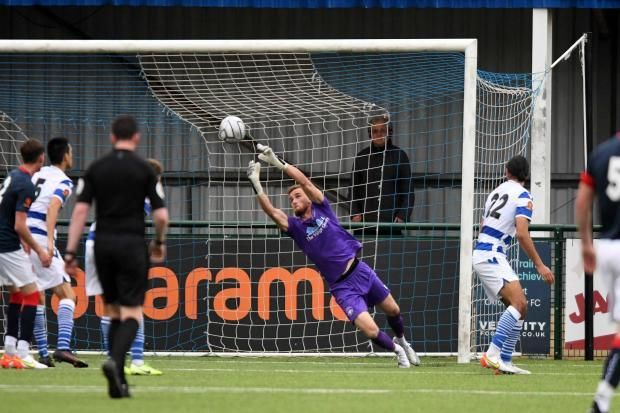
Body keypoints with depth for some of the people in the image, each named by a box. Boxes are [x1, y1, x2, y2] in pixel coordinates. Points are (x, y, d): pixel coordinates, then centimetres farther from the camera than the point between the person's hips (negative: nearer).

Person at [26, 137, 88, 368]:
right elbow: (53, 206, -21)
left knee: (37, 299, 13)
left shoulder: (37, 175, 18)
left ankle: (43, 354, 11)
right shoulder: (63, 182, -3)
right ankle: (63, 347, -22)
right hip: (40, 239, -7)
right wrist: (49, 241, -31)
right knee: (67, 294, -6)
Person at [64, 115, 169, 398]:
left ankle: (118, 382, 12)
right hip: (132, 244, -3)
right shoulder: (144, 170, -1)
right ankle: (115, 360, -29)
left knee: (114, 311, 14)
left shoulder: (95, 169, 5)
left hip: (103, 244, 3)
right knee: (132, 312, -1)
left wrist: (70, 252, -1)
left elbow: (80, 211, -2)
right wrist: (159, 242, 14)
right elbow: (161, 215, -5)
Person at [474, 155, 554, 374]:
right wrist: (539, 265, -14)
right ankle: (492, 354, -32)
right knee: (518, 302, -21)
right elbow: (522, 234, -16)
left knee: (520, 307, 9)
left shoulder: (496, 192, 20)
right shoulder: (523, 196, -5)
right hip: (491, 255, -9)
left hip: (482, 253, 9)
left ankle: (504, 361, 4)